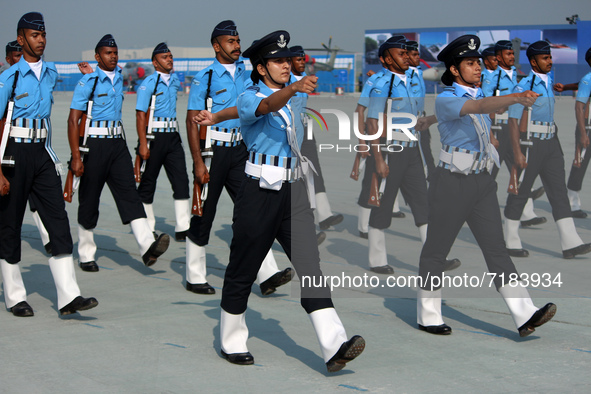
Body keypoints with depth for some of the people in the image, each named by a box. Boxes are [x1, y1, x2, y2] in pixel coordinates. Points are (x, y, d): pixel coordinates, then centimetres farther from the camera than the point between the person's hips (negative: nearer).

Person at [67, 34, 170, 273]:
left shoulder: (119, 77, 12)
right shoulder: (88, 82, -7)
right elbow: (73, 120, -11)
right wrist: (76, 157, -17)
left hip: (117, 144, 5)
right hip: (94, 145, -5)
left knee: (128, 192, -9)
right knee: (89, 201, 5)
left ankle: (147, 247, -24)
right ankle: (86, 256, 17)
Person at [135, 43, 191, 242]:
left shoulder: (174, 80, 11)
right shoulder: (148, 83, -8)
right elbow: (141, 114, -12)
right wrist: (143, 143, -18)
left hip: (173, 136, 6)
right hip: (154, 136, -6)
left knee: (181, 180, -3)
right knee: (148, 183, 5)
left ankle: (183, 229, -4)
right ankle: (147, 228, 16)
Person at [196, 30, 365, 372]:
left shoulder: (294, 97, 16)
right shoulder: (252, 97, -4)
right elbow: (267, 106, -30)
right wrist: (295, 88, -48)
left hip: (293, 193, 5)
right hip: (259, 194, -5)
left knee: (310, 266, -8)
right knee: (243, 270, 5)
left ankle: (334, 346, -18)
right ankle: (232, 342, 22)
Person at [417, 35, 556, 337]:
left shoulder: (480, 94, 10)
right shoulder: (444, 100, -15)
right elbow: (480, 107, -34)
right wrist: (516, 98, -47)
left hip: (482, 182, 6)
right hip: (451, 184, -6)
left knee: (496, 249, -2)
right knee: (436, 250, 6)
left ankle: (525, 316, -11)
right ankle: (428, 317, 19)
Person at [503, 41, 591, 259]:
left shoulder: (551, 80, 8)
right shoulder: (523, 86, -13)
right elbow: (513, 121, -16)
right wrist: (517, 153, -21)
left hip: (550, 143, 7)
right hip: (529, 143, -7)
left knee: (559, 190, 0)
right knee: (520, 192, 3)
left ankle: (571, 243, -4)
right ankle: (511, 242, 14)